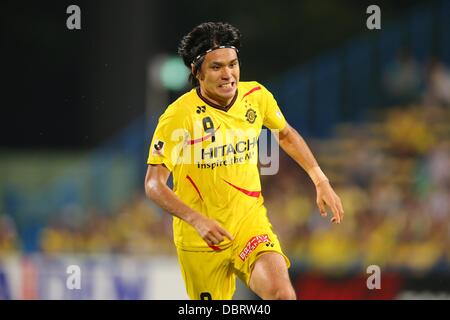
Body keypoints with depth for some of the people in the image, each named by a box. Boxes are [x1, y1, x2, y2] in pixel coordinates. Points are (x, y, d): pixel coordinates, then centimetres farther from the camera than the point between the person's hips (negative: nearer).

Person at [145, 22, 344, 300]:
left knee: (281, 292, -26)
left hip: (250, 219, 2)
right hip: (199, 236, -2)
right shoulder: (178, 116, -17)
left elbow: (286, 135, 17)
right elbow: (154, 185, -15)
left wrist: (322, 182, 11)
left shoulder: (256, 96, -4)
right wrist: (196, 220, -28)